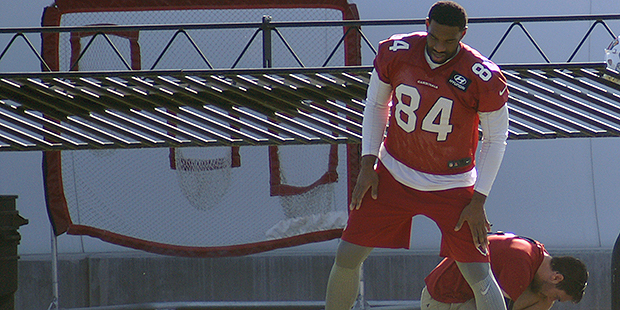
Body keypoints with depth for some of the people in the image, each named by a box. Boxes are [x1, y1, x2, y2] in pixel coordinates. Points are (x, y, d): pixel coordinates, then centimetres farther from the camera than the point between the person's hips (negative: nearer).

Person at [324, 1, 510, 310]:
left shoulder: (483, 78, -20)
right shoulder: (395, 52, -11)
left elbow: (495, 139, -7)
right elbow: (376, 105, 7)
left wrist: (478, 202, -9)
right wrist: (367, 166, 1)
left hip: (453, 185, -3)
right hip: (393, 175, 3)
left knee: (479, 275, -11)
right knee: (347, 257, 2)